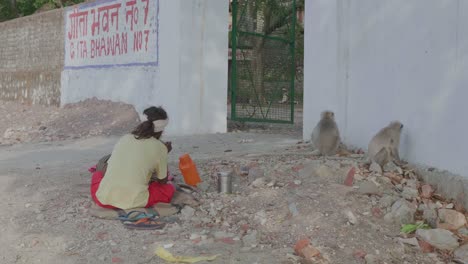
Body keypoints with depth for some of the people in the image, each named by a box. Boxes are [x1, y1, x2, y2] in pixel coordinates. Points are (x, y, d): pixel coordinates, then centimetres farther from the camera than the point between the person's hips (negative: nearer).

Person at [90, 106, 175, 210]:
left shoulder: (124, 138, 12)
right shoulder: (159, 147, 1)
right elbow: (163, 182, 14)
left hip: (104, 199, 3)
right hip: (134, 202, -3)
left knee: (98, 173, 35)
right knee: (169, 189, 21)